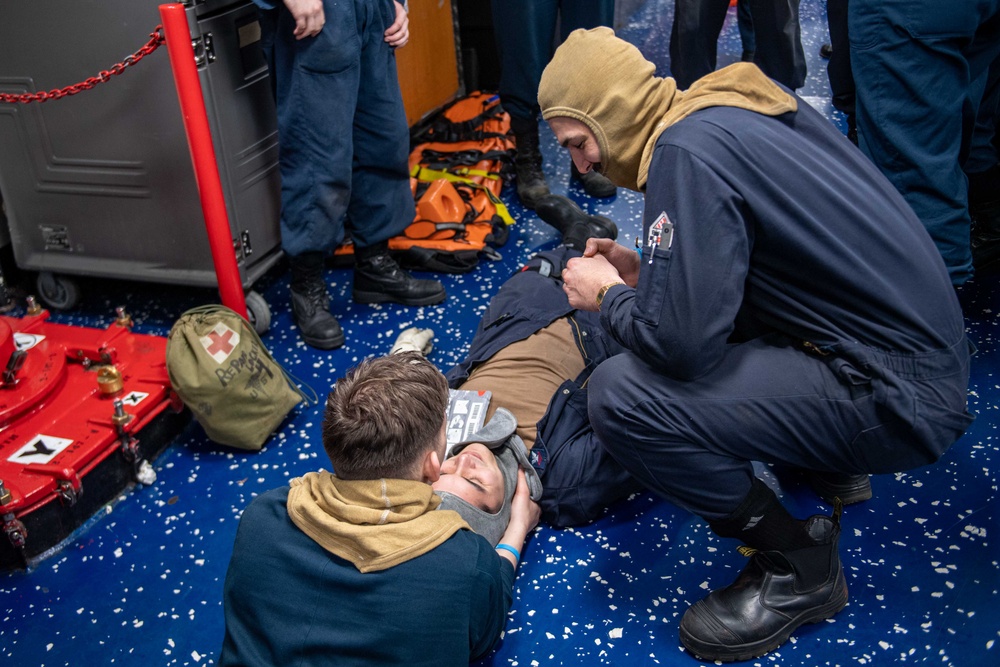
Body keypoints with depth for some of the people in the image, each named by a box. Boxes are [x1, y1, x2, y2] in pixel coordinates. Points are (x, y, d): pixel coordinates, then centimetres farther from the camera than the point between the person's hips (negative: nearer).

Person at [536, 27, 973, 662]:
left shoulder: (687, 149, -20)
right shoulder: (743, 100, 8)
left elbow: (681, 340, -26)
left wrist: (608, 296, -5)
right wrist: (645, 273, 12)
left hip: (900, 397, -10)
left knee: (620, 395, -21)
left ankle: (799, 563, -1)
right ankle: (823, 468, 21)